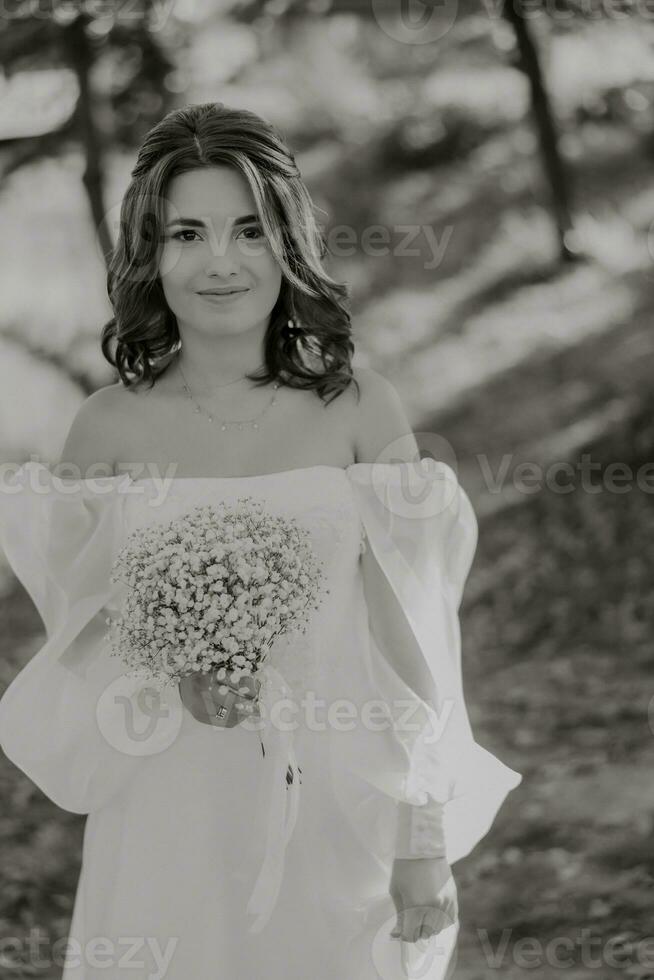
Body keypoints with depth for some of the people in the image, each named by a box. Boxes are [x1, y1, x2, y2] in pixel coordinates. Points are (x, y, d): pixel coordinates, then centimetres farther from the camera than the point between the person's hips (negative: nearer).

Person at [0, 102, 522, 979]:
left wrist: (425, 843, -4)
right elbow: (75, 637, 5)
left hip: (336, 822, 0)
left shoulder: (360, 411, -5)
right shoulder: (108, 428, -3)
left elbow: (406, 645, -2)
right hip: (166, 833, 1)